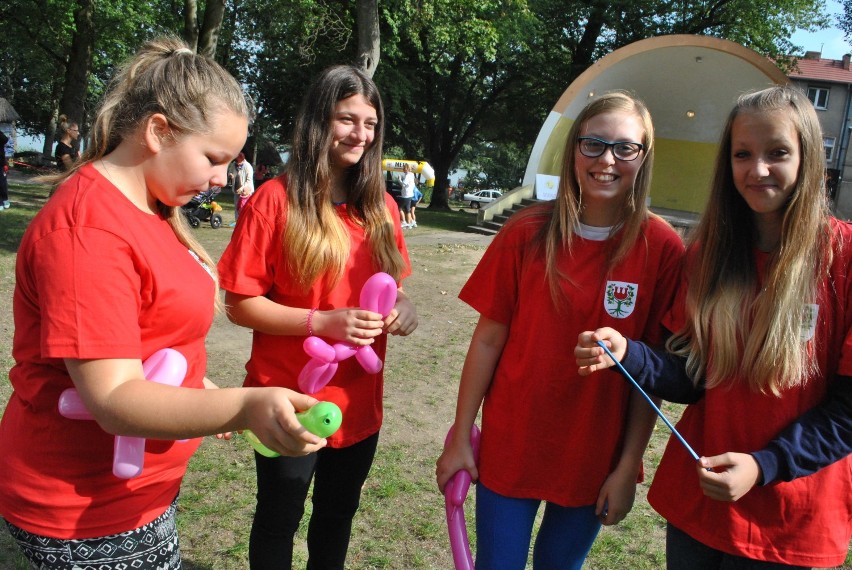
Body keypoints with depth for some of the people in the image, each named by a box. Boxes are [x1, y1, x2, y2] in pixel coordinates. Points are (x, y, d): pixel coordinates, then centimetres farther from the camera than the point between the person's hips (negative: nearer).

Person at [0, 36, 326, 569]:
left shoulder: (153, 206, 5)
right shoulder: (88, 227, -25)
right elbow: (112, 398, -30)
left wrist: (200, 388, 9)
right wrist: (245, 407, -42)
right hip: (88, 513, -9)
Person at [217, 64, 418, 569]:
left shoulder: (381, 206, 3)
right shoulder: (275, 200, -13)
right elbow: (240, 304, -13)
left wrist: (404, 308, -10)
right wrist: (322, 323, -25)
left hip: (360, 403, 5)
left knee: (339, 514, 24)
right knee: (279, 521, 17)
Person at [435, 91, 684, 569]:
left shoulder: (662, 248, -10)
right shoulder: (527, 233, -9)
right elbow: (489, 339, -4)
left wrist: (628, 467, -5)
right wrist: (460, 438, -3)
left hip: (594, 457, 0)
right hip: (511, 446, 0)